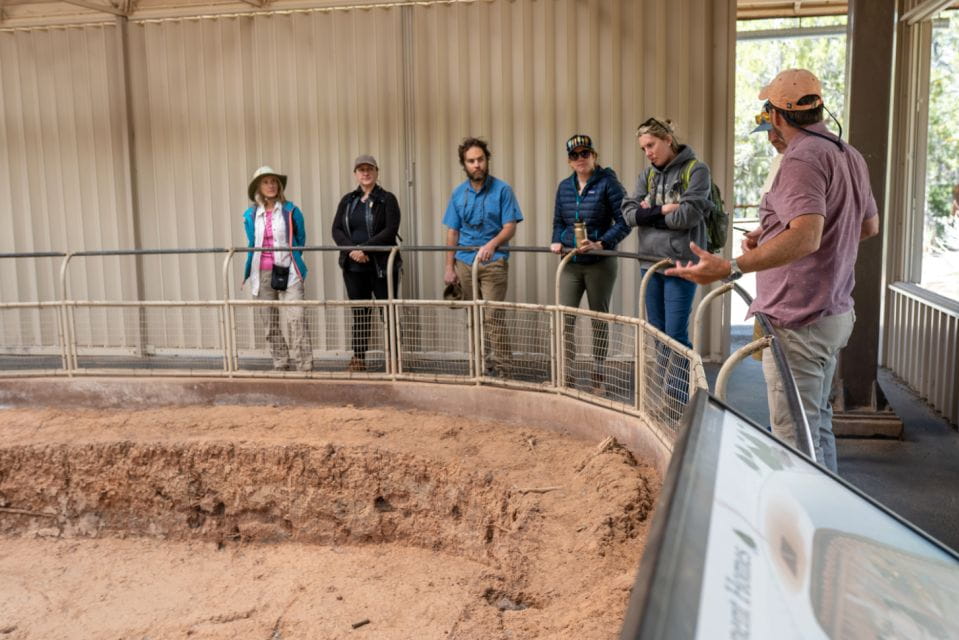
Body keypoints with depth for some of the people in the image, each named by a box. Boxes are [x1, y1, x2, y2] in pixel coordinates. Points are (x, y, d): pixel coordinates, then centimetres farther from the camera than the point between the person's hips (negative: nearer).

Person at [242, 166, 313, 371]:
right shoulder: (250, 215, 7)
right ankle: (280, 365, 16)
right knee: (270, 323, 6)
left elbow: (301, 239, 11)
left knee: (295, 320, -12)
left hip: (288, 272, -3)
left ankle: (306, 367, -11)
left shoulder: (291, 211, 1)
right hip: (261, 274, 3)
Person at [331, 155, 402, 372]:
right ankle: (358, 358, 13)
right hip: (353, 266, 4)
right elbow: (337, 229, 7)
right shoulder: (347, 201, 14)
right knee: (359, 313, 8)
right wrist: (351, 249, -12)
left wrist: (365, 248, -18)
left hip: (382, 265, -4)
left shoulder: (387, 199, 1)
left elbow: (390, 230, -11)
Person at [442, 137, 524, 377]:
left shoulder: (501, 190, -3)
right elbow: (453, 232, 13)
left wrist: (492, 244, -26)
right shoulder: (458, 194, 10)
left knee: (493, 316, -11)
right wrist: (449, 267, 7)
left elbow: (510, 227, -7)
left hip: (494, 262, -4)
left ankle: (501, 368, -6)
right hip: (465, 262, 4)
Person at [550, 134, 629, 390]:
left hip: (601, 263, -4)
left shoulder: (607, 183, -6)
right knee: (565, 319, -3)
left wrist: (601, 244, -22)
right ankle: (565, 374, 8)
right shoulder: (564, 186, 9)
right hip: (571, 263, 4)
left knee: (599, 319, 9)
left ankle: (598, 376, 21)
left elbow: (624, 222, -10)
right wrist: (557, 242, -3)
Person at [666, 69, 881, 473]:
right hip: (835, 313, 10)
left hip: (798, 321, -10)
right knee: (817, 422, 22)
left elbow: (806, 237, -32)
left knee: (795, 437, -5)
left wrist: (730, 268, -41)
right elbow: (870, 225, 23)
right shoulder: (849, 155, 12)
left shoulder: (802, 158, -19)